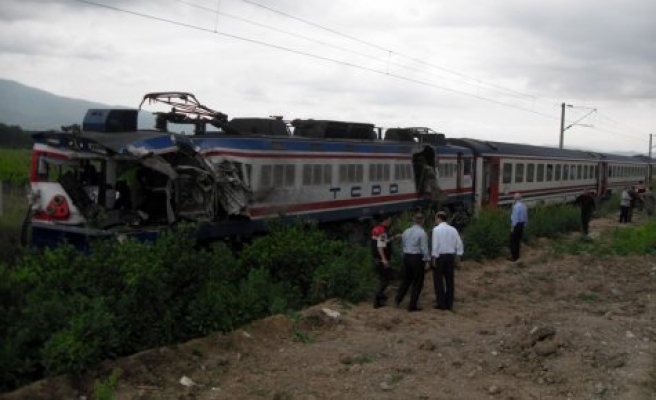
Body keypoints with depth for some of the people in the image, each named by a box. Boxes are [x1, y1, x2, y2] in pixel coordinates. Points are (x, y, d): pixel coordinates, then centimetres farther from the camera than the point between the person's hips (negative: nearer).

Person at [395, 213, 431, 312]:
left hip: (406, 257, 6)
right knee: (417, 282, 3)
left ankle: (398, 299, 15)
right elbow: (424, 248, -14)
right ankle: (412, 305, 5)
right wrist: (427, 261, -10)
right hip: (417, 258, -6)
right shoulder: (422, 233, -12)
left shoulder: (406, 232, 8)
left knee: (407, 279, 20)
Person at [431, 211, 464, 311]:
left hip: (440, 256, -5)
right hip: (451, 256, 5)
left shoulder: (436, 229, -8)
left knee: (438, 281, 4)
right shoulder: (453, 229, 6)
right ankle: (449, 304, 14)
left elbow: (435, 245, -14)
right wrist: (458, 256, 10)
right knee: (450, 280, 10)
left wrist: (434, 258, -9)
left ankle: (441, 304, 5)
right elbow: (459, 244, 4)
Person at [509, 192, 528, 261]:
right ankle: (517, 255, 24)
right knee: (518, 240, 16)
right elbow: (526, 217, 11)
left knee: (513, 241, -1)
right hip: (522, 224, 8)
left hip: (516, 224, -8)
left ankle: (514, 257, 1)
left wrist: (512, 227, -14)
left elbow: (515, 217, -20)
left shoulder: (516, 206, -20)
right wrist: (524, 224, 20)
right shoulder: (524, 205, 5)